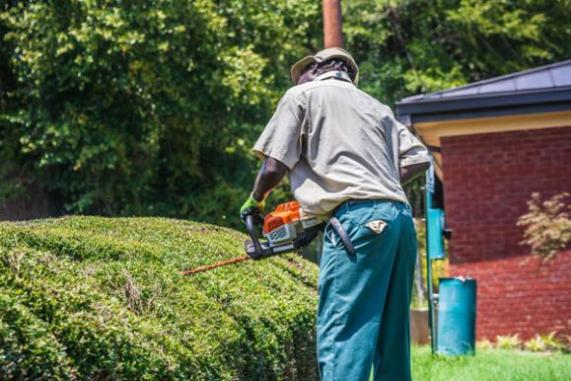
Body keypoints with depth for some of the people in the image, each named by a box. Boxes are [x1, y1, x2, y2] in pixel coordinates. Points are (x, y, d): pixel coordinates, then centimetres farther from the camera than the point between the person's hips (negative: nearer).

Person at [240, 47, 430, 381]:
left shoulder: (302, 95, 12)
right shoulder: (375, 107, 28)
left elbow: (274, 167, 4)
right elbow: (418, 159, 18)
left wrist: (254, 201, 23)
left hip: (357, 218, -7)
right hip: (400, 215, 7)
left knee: (341, 338, -12)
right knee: (391, 338, 11)